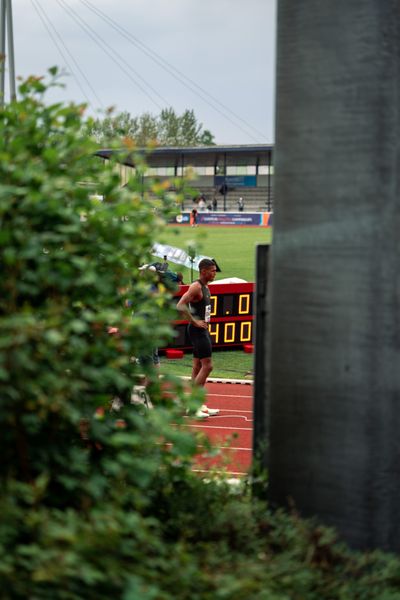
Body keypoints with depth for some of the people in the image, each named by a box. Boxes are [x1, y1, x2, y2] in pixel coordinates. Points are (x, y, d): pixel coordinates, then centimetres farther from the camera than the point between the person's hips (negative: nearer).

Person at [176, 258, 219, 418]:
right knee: (207, 365, -12)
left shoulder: (206, 288, 15)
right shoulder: (196, 287, -16)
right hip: (197, 330, -10)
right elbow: (180, 306, -25)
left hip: (203, 329, 10)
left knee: (198, 366, 11)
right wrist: (195, 322, -22)